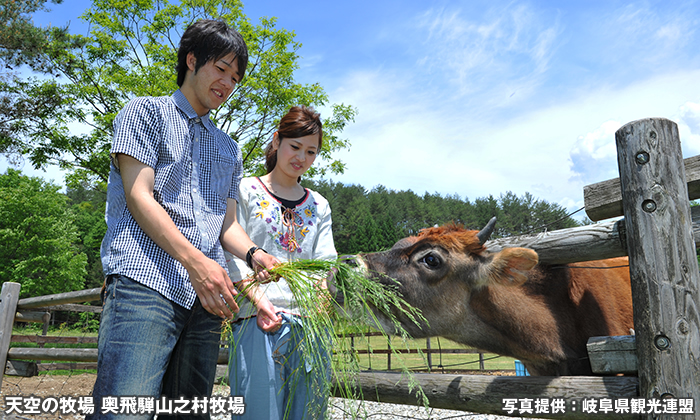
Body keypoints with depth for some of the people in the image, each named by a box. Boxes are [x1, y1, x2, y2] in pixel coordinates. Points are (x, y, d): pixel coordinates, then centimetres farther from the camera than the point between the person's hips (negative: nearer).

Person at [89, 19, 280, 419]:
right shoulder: (148, 112, 10)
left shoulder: (229, 149, 26)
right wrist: (194, 259, -16)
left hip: (206, 296, 6)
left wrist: (254, 254, -3)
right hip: (145, 282, -5)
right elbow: (138, 197, -3)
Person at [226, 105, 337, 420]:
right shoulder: (246, 191, 7)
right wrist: (259, 300, -16)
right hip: (258, 322, -3)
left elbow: (325, 263, 10)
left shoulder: (319, 206, 18)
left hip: (309, 323, 4)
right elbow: (233, 254, -2)